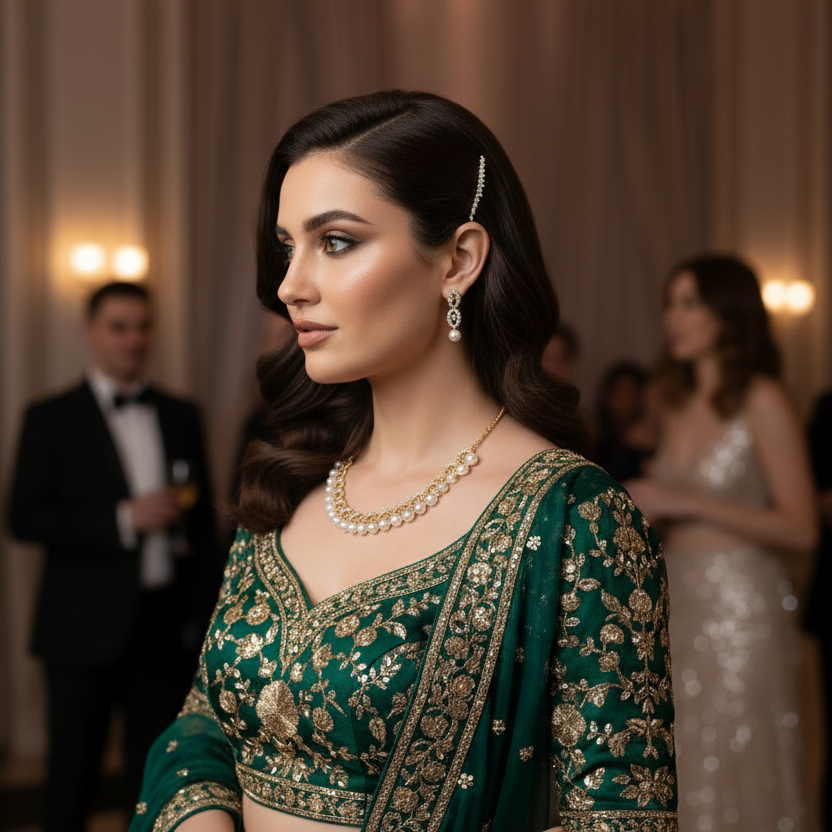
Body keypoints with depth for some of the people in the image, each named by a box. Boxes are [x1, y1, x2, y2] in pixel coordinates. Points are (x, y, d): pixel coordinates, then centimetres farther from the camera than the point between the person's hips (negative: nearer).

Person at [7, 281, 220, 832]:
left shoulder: (181, 416, 10)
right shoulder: (52, 419, 0)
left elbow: (203, 523, 12)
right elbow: (24, 518, -8)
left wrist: (202, 616, 5)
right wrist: (123, 518, -16)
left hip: (165, 621, 3)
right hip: (86, 626, -3)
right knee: (73, 771, 5)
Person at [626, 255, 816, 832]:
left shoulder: (762, 401, -7)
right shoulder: (678, 405, 12)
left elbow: (801, 528, -14)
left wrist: (685, 502, -16)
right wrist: (642, 512, 1)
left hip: (743, 607, -6)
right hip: (678, 603, 6)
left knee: (739, 777, 0)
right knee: (684, 780, 8)